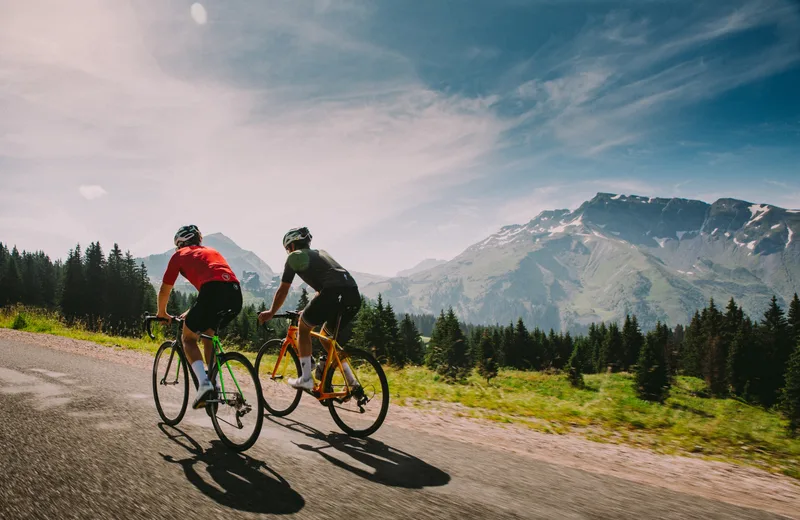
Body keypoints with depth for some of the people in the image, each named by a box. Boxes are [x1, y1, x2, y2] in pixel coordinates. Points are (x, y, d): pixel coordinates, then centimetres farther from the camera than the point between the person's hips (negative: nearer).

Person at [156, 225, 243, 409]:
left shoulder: (180, 255, 23)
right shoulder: (211, 251, 37)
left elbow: (164, 290, 28)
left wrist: (162, 313, 47)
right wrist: (191, 313, 54)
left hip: (213, 291, -5)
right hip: (235, 294, 5)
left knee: (188, 338, 15)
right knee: (208, 333, 29)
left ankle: (204, 383, -6)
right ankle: (213, 385, 23)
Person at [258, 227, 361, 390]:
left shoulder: (295, 256, 16)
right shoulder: (321, 253, 35)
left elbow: (283, 291, 20)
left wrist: (271, 313, 34)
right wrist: (310, 310, 52)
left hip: (334, 294, -7)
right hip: (354, 296, 7)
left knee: (304, 327, 18)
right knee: (326, 335, 26)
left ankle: (305, 379, 14)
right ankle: (351, 381, 21)